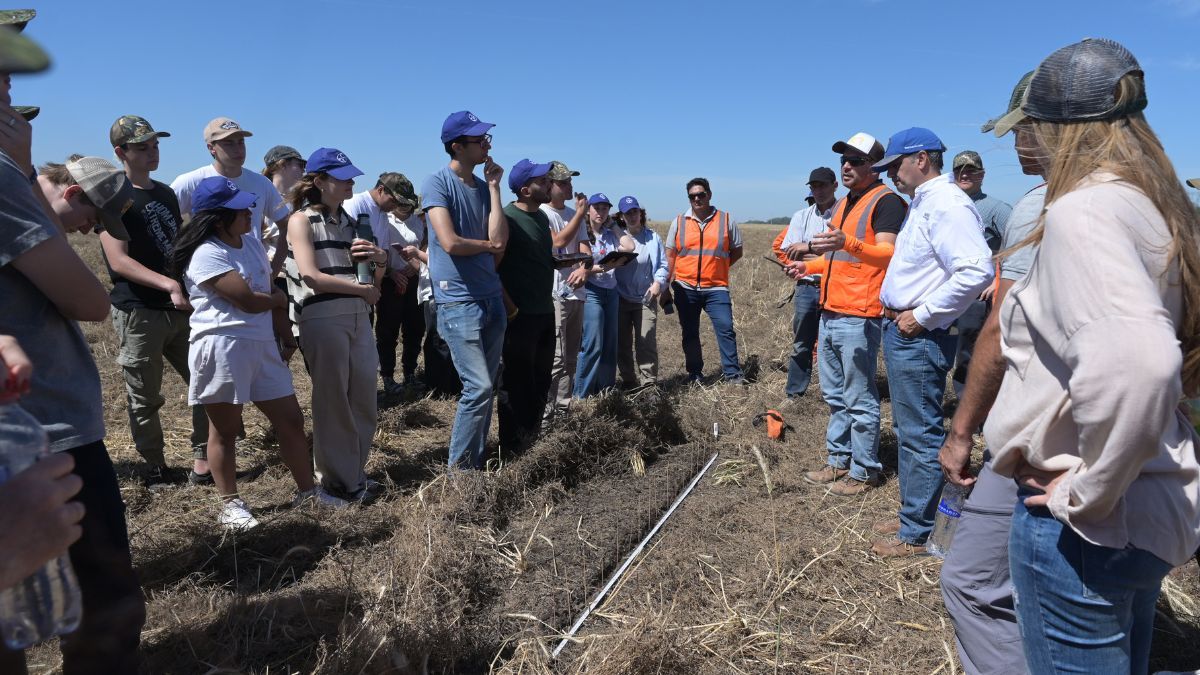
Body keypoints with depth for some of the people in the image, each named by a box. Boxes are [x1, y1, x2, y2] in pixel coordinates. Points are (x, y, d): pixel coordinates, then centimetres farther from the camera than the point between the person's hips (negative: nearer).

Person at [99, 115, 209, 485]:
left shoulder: (166, 193, 14)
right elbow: (118, 261, -17)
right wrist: (169, 285, -29)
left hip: (181, 309, 6)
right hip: (138, 314, -6)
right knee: (144, 399, 4)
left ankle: (202, 460, 13)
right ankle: (156, 466, 19)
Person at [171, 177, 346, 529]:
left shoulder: (251, 240, 11)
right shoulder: (206, 254, -14)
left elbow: (270, 288, 19)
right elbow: (250, 301, -19)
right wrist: (279, 298, 2)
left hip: (262, 344, 8)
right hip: (222, 347, -7)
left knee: (291, 420, 9)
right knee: (225, 430, 6)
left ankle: (307, 490, 21)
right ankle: (230, 504, 20)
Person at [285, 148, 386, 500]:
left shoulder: (348, 220, 17)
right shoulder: (301, 220, -2)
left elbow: (373, 279, 21)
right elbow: (312, 277, -13)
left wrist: (380, 259, -1)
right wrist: (363, 289, -5)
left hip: (358, 317, 6)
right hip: (322, 319, -6)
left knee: (365, 399, 9)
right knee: (333, 402, 2)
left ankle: (355, 473, 25)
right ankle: (339, 479, 16)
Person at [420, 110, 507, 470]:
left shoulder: (483, 186, 13)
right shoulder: (437, 183, -7)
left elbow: (499, 239, -1)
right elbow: (450, 242, -17)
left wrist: (494, 187, -1)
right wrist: (487, 245, 0)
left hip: (492, 298, 7)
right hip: (459, 301, -7)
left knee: (488, 387, 11)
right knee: (479, 387, -11)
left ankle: (479, 460, 24)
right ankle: (459, 468, 4)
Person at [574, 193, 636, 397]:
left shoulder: (611, 233, 11)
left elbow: (630, 246, -5)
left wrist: (614, 225, 2)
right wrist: (600, 268, -24)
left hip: (611, 291, 6)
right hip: (591, 291, -6)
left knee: (610, 344, 7)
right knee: (592, 345, -10)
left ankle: (606, 389, 16)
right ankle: (581, 394, -1)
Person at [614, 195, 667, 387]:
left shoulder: (653, 237, 5)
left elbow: (663, 265, 5)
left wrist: (658, 282, -9)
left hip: (646, 298, 0)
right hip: (621, 298, 1)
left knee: (646, 342, -6)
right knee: (622, 343, 7)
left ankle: (649, 382, 1)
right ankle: (628, 381, 20)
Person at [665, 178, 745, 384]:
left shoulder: (726, 220, 3)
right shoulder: (679, 222, 5)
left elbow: (737, 251, 11)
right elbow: (670, 256, 8)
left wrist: (717, 266, 0)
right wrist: (667, 285, 3)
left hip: (716, 288, -1)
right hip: (685, 288, 2)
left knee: (726, 329, -8)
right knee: (689, 334, 10)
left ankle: (733, 374, 2)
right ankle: (695, 374, 23)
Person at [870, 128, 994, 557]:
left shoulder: (947, 204, -16)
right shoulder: (922, 202, 16)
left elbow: (977, 269, -27)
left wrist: (923, 316, -22)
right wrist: (893, 302, 12)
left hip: (919, 338, -11)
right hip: (901, 330, 11)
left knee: (920, 434, -2)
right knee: (908, 429, 18)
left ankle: (917, 533, 9)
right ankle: (912, 513, 32)